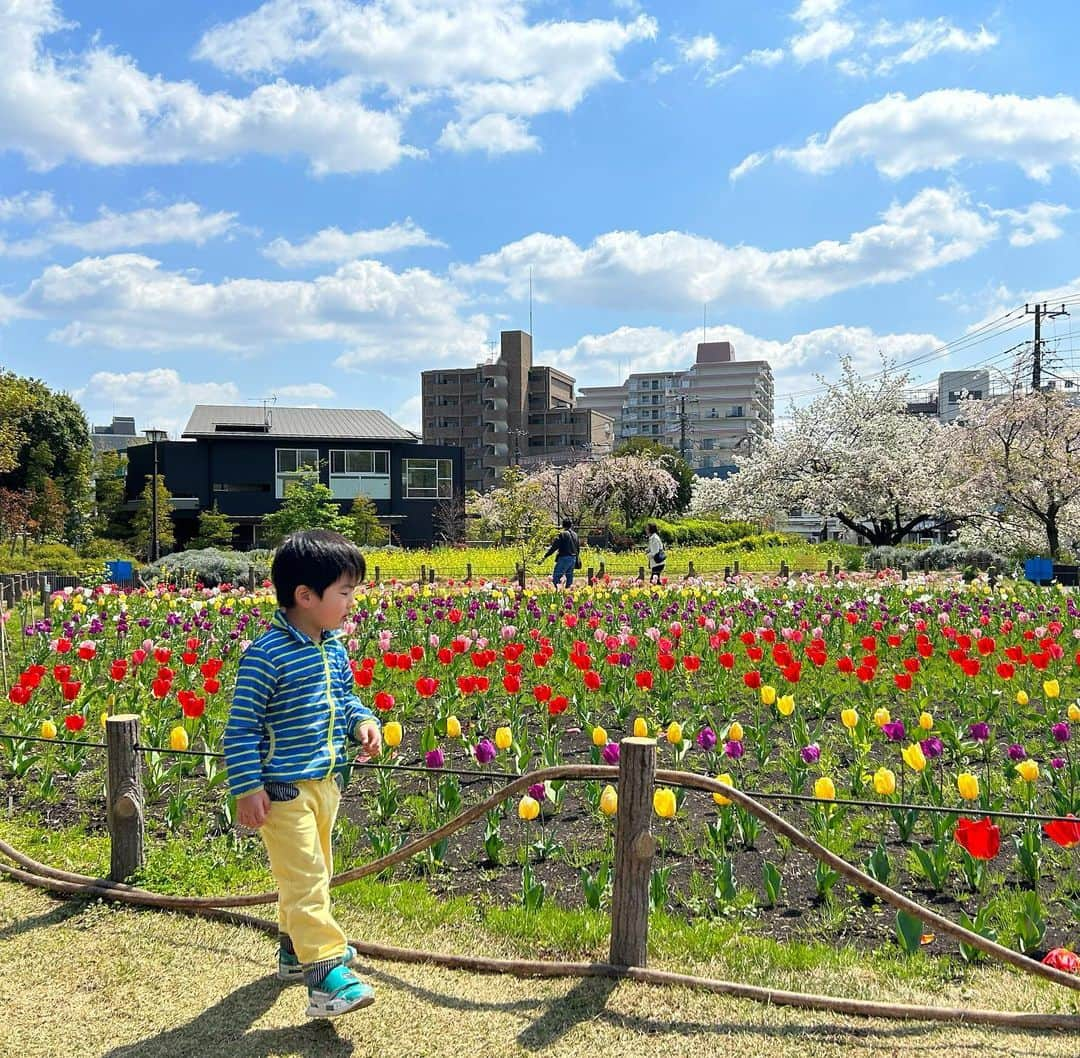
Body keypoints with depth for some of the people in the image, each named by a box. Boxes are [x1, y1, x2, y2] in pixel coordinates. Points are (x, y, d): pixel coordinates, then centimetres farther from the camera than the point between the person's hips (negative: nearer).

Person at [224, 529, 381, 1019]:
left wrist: (362, 721, -2)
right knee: (304, 877, -8)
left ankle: (297, 947, 40)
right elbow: (241, 725, -16)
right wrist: (247, 789, -17)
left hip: (326, 780, 9)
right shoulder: (267, 655, -20)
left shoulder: (332, 646, 4)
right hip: (283, 788, -9)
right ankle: (326, 977, -4)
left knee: (313, 870, 21)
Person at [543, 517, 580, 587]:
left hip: (564, 558, -7)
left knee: (555, 578, -5)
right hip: (573, 559, 7)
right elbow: (578, 548, 18)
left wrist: (544, 557, -13)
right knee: (569, 578, 14)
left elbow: (554, 547, -14)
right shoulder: (575, 535, 10)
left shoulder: (562, 534, -10)